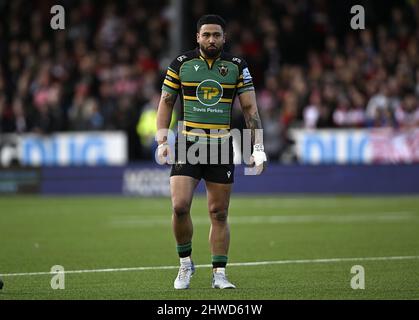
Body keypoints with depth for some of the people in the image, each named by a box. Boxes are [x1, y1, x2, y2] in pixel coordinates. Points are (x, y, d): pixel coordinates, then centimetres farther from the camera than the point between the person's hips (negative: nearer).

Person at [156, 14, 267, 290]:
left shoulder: (237, 67, 3)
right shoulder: (181, 64, 2)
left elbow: (250, 107, 4)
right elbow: (166, 102, 8)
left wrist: (259, 148, -3)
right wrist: (162, 141, -3)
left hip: (221, 146, 1)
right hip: (187, 144, -1)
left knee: (219, 213, 2)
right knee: (180, 206, -14)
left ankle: (219, 273, 11)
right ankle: (185, 264, 6)